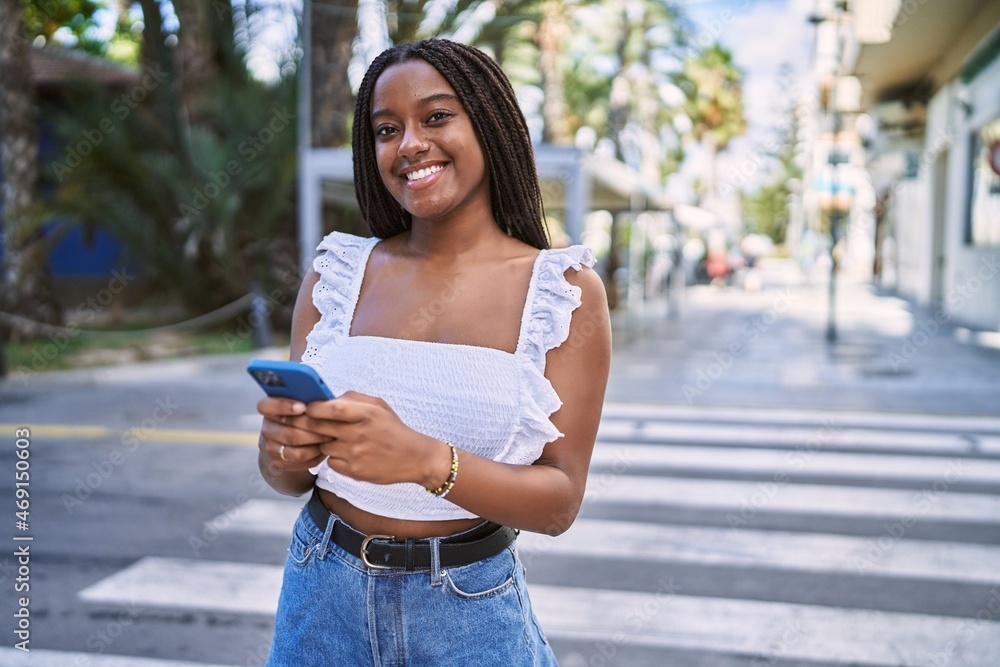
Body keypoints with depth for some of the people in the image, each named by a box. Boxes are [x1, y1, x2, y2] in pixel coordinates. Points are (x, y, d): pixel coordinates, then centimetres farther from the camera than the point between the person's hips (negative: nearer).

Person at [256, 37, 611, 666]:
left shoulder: (567, 291, -10)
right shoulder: (336, 273, -4)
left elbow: (560, 501, -13)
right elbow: (287, 476, 1)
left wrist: (426, 459, -30)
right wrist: (287, 453, -22)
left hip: (471, 615, -2)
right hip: (324, 599, 2)